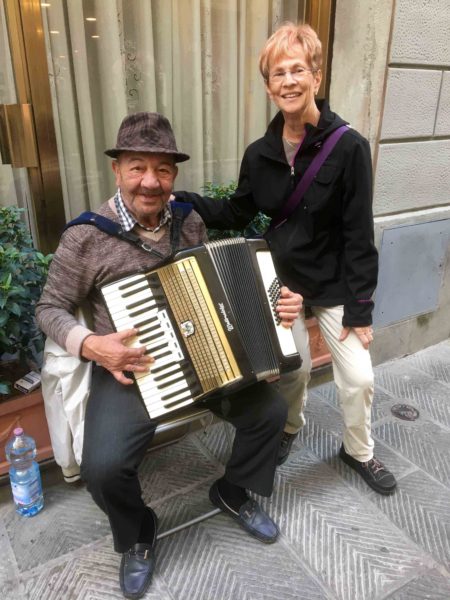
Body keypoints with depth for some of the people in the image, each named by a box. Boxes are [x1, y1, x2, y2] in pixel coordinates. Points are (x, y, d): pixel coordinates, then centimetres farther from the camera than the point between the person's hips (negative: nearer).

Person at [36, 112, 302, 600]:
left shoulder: (191, 223, 0)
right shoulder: (85, 237, -13)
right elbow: (50, 309, -5)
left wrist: (270, 303, -2)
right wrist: (90, 345, -23)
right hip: (127, 367, -4)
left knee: (271, 410, -4)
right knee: (103, 468, -23)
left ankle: (233, 492, 26)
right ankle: (136, 534, 15)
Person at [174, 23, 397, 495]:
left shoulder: (348, 147, -16)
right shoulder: (260, 153, -5)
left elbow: (358, 234, -16)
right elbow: (237, 213, 5)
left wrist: (359, 307, -14)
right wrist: (183, 201, -9)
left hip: (335, 284, -2)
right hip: (282, 279, 2)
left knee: (358, 377, 5)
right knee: (294, 367, 12)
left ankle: (358, 451, 34)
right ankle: (289, 426, 45)